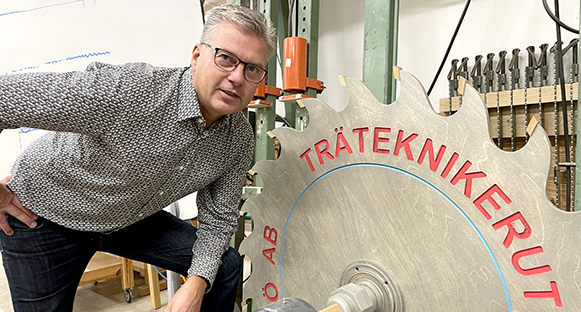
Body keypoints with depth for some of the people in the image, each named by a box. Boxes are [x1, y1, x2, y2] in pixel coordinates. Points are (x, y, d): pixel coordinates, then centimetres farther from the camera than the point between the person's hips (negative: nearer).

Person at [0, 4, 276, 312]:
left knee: (225, 265, 4)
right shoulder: (126, 90, -37)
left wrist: (197, 283, -17)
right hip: (41, 215, -4)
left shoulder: (240, 139, -16)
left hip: (129, 218, 5)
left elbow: (218, 217, -5)